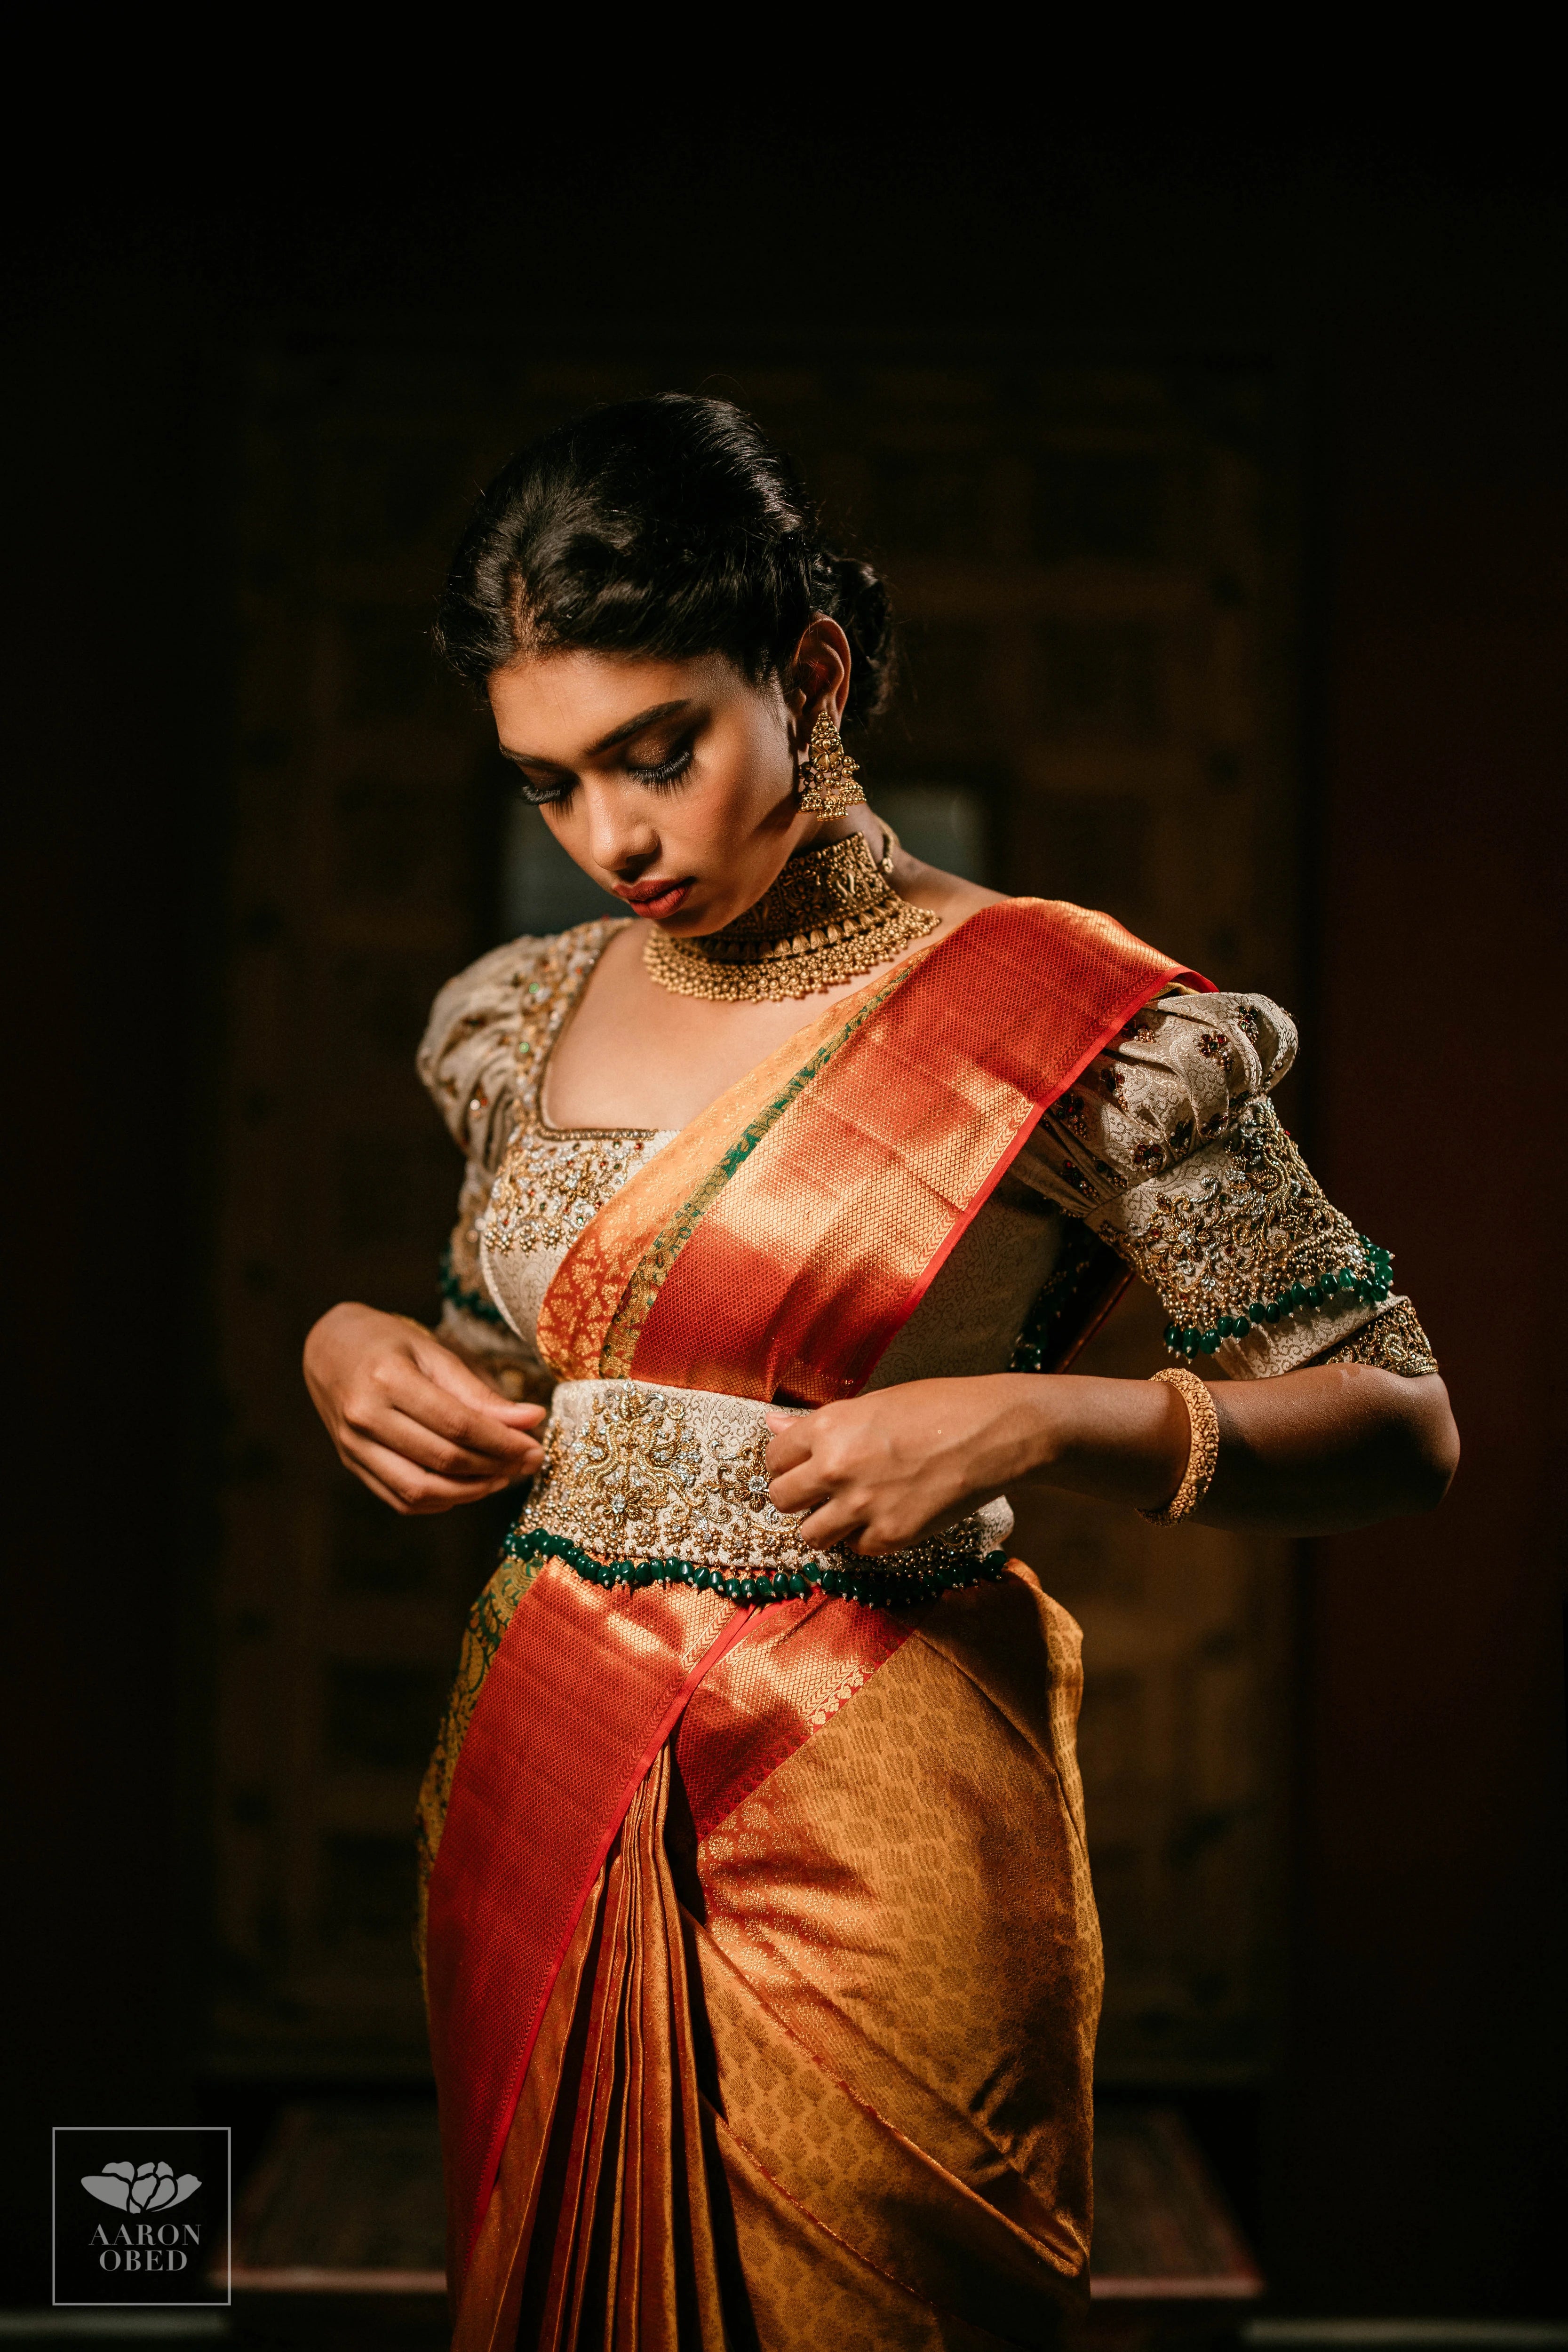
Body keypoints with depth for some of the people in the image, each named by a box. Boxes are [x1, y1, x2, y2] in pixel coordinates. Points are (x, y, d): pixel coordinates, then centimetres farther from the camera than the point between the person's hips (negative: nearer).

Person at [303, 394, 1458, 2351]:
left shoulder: (1057, 1022, -10)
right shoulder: (524, 1020, 6)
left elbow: (1402, 1431, -8)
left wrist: (1031, 1423, -21)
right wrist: (353, 1352, 1)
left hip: (875, 1835, -5)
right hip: (541, 1803, 5)